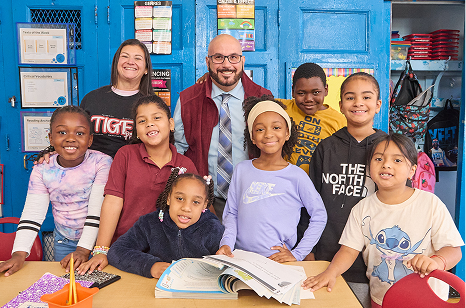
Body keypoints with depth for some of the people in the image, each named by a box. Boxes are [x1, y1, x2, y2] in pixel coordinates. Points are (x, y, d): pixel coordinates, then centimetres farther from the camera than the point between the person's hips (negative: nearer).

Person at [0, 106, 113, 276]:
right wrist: (19, 254, -20)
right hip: (63, 241, 3)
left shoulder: (101, 163, -18)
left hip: (97, 238, -3)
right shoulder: (42, 170, -8)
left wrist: (83, 249, -25)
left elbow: (98, 210, -20)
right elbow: (32, 213, -9)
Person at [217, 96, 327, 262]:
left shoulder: (296, 175, -3)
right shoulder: (242, 170, 5)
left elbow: (319, 216, 3)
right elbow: (231, 213, 9)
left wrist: (297, 254, -2)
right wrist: (227, 243, -7)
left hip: (278, 260, -2)